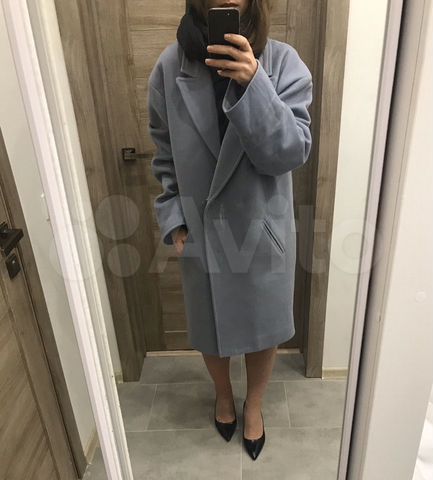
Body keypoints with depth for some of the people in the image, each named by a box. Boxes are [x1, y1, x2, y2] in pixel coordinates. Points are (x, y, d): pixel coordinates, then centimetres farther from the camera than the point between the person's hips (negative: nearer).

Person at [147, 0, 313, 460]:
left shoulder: (282, 62, -10)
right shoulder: (171, 66, -6)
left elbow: (292, 152, -19)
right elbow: (165, 156, 2)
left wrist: (253, 83, -31)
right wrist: (173, 219, -3)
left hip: (263, 227, 0)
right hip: (202, 229, 1)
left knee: (262, 325, 16)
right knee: (210, 325, 20)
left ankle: (253, 404, 47)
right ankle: (223, 394, 52)